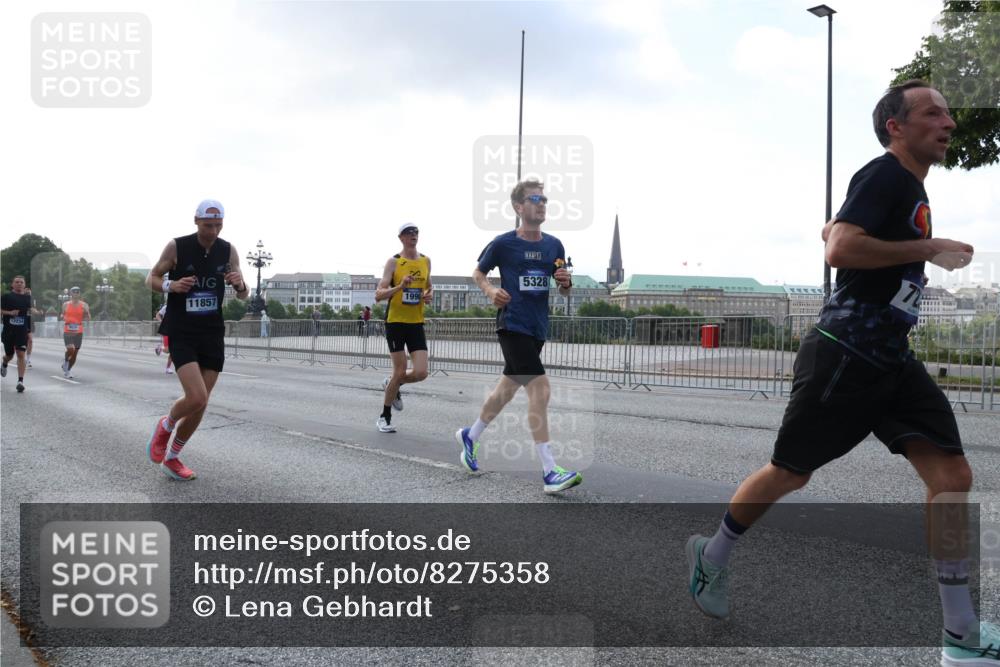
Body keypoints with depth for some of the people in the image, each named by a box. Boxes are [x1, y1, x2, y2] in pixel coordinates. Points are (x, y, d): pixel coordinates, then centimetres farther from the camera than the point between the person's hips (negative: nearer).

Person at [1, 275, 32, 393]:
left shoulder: (28, 298, 8)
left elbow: (31, 311, 23)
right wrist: (9, 312, -16)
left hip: (23, 331, 1)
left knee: (21, 354, -10)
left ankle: (20, 381, -12)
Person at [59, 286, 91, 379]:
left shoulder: (84, 305, 2)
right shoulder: (66, 304, 5)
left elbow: (88, 318, 0)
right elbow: (62, 315, 19)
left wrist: (86, 311, -19)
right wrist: (62, 317, -4)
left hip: (78, 332, 1)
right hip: (67, 331, -1)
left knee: (75, 353, 5)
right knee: (70, 350, -22)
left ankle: (68, 370, 23)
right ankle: (66, 360, 9)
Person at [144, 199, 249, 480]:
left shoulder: (228, 251, 1)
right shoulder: (177, 247, -9)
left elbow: (243, 295, 8)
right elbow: (151, 279, 3)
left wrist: (240, 285, -16)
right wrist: (171, 285, -19)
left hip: (213, 335, 4)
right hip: (182, 335, -4)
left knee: (200, 405, 5)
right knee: (196, 398, -20)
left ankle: (171, 459, 25)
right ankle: (165, 426, 14)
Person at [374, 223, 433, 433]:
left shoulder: (426, 261, 8)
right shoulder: (394, 261, -6)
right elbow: (378, 295, -11)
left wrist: (430, 295, 2)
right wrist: (400, 287, -27)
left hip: (416, 323, 4)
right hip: (395, 321, -4)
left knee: (421, 373, -7)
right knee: (400, 372, -4)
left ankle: (391, 385, 26)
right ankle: (384, 417, 15)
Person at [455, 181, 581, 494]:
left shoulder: (554, 245, 7)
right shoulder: (502, 244, -6)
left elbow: (564, 292, 14)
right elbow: (477, 273, 7)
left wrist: (566, 282, -9)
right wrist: (490, 291, -12)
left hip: (538, 328, 7)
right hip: (512, 325, -6)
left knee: (507, 389, 18)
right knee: (540, 389, -17)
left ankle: (470, 437, 42)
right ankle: (550, 473, -16)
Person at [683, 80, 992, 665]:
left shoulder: (912, 186, 17)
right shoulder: (884, 175, -11)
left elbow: (832, 229, 30)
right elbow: (840, 248, -27)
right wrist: (929, 249, -20)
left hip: (893, 360, 9)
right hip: (845, 355, -8)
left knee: (952, 476, -4)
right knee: (791, 474, 6)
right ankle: (711, 558, 31)